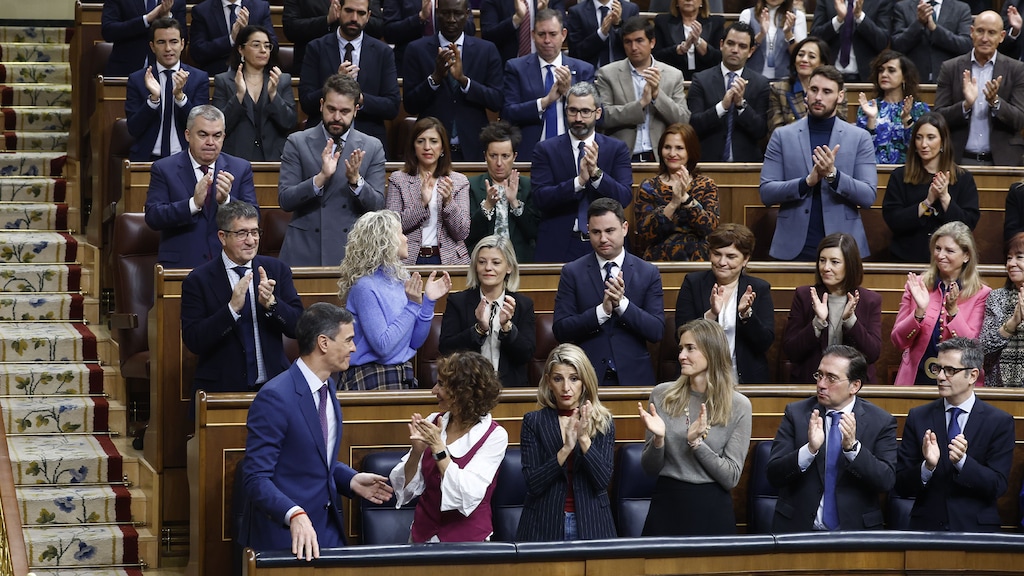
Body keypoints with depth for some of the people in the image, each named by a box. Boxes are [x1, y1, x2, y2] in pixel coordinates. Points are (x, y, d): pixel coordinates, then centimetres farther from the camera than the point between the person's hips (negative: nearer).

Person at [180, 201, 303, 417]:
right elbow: (193, 342, -8)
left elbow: (298, 327, 4)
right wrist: (232, 307, -19)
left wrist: (271, 302, -15)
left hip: (273, 387, 2)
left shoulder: (277, 270, 9)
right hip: (221, 390, -2)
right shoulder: (198, 281, 0)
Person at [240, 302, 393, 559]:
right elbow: (257, 478, -22)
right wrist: (295, 515, -35)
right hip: (285, 536, -8)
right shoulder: (275, 398, -19)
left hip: (329, 528, 8)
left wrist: (352, 480, 3)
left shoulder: (327, 387, 9)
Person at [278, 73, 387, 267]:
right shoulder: (297, 143, 3)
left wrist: (356, 180, -16)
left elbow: (377, 206, 1)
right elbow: (284, 200, -5)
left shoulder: (372, 147, 6)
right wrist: (321, 177, -19)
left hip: (352, 253, 1)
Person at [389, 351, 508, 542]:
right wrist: (417, 450, -13)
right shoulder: (433, 422, 4)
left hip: (468, 539, -3)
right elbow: (405, 488, 3)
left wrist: (438, 448, -18)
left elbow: (468, 495, -18)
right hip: (423, 534, 3)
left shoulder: (494, 436, -7)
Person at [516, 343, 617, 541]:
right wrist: (566, 449, -17)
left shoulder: (603, 422, 5)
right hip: (545, 524, -1)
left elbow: (603, 480, -5)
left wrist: (584, 439, -16)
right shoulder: (533, 422, 2)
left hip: (591, 524, 1)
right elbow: (533, 484, -6)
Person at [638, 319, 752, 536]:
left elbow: (731, 478, -7)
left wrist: (697, 441, -18)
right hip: (666, 506, 1)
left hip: (712, 509, -1)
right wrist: (658, 439, -16)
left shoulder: (738, 405, -5)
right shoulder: (662, 395, 0)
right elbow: (650, 469, 4)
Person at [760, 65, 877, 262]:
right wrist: (807, 182, -16)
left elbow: (868, 196, -2)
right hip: (794, 248, 0)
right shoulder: (782, 136, 6)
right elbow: (766, 193, 0)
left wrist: (833, 175, -18)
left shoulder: (860, 138, 5)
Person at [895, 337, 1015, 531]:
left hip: (976, 530, 0)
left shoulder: (999, 422, 4)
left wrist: (963, 461, -16)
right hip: (927, 527, 0)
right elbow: (901, 486, 5)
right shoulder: (918, 417, 8)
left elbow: (998, 486, -1)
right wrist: (927, 467, -14)